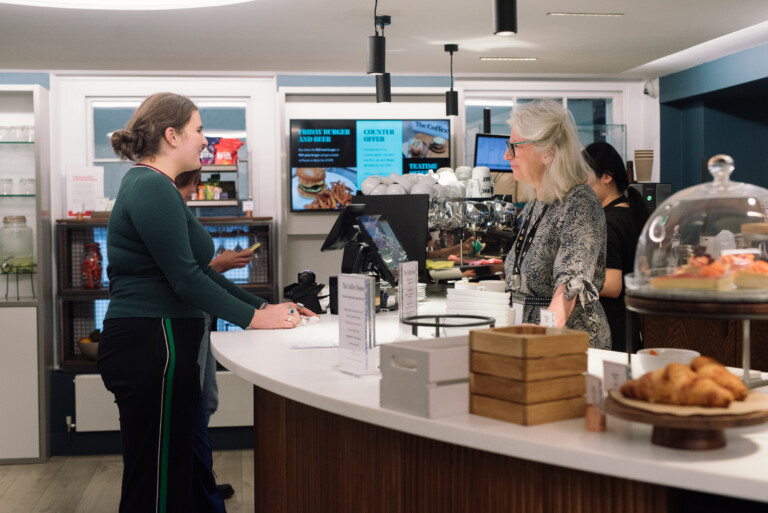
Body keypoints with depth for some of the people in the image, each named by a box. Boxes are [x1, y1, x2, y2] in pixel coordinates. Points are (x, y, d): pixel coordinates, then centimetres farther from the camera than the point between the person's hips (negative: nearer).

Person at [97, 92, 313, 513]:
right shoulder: (152, 188, -14)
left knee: (185, 471, 13)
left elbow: (194, 269, 19)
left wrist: (263, 306, 13)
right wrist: (254, 318, -10)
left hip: (159, 344, 10)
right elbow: (186, 279, -19)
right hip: (152, 344, -10)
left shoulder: (153, 186, 19)